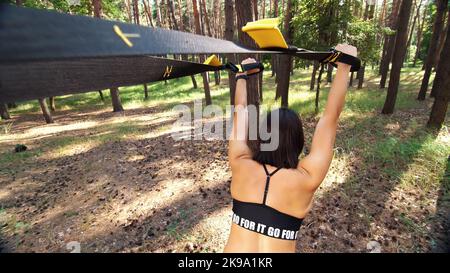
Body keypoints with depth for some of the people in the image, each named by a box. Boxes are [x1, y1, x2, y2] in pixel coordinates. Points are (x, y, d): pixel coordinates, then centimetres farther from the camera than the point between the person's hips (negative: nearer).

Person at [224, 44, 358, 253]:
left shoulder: (241, 166, -18)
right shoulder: (305, 179, -21)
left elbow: (240, 113, -5)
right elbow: (330, 117, -15)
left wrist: (242, 76, 8)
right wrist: (344, 67, -7)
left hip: (235, 247, 1)